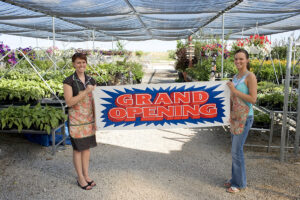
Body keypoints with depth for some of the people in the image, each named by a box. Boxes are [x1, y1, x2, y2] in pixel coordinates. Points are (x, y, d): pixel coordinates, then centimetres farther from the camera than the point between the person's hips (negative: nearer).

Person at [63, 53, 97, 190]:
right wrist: (85, 92, -23)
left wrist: (96, 119, 6)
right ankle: (80, 178, 20)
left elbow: (94, 101, 9)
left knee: (87, 147, 13)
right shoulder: (69, 81, -9)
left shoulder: (91, 80, 5)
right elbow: (69, 102, -16)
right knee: (78, 149, 5)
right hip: (76, 120, -5)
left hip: (89, 119, 5)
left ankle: (86, 175, 27)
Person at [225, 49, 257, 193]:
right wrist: (228, 113, 13)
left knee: (237, 150, -4)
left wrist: (234, 90, -18)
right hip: (235, 116, 7)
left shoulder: (250, 77, -11)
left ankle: (240, 183, 11)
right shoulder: (235, 77, 12)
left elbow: (253, 99, -17)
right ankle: (235, 179, 27)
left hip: (245, 117, -7)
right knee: (235, 150, 13)